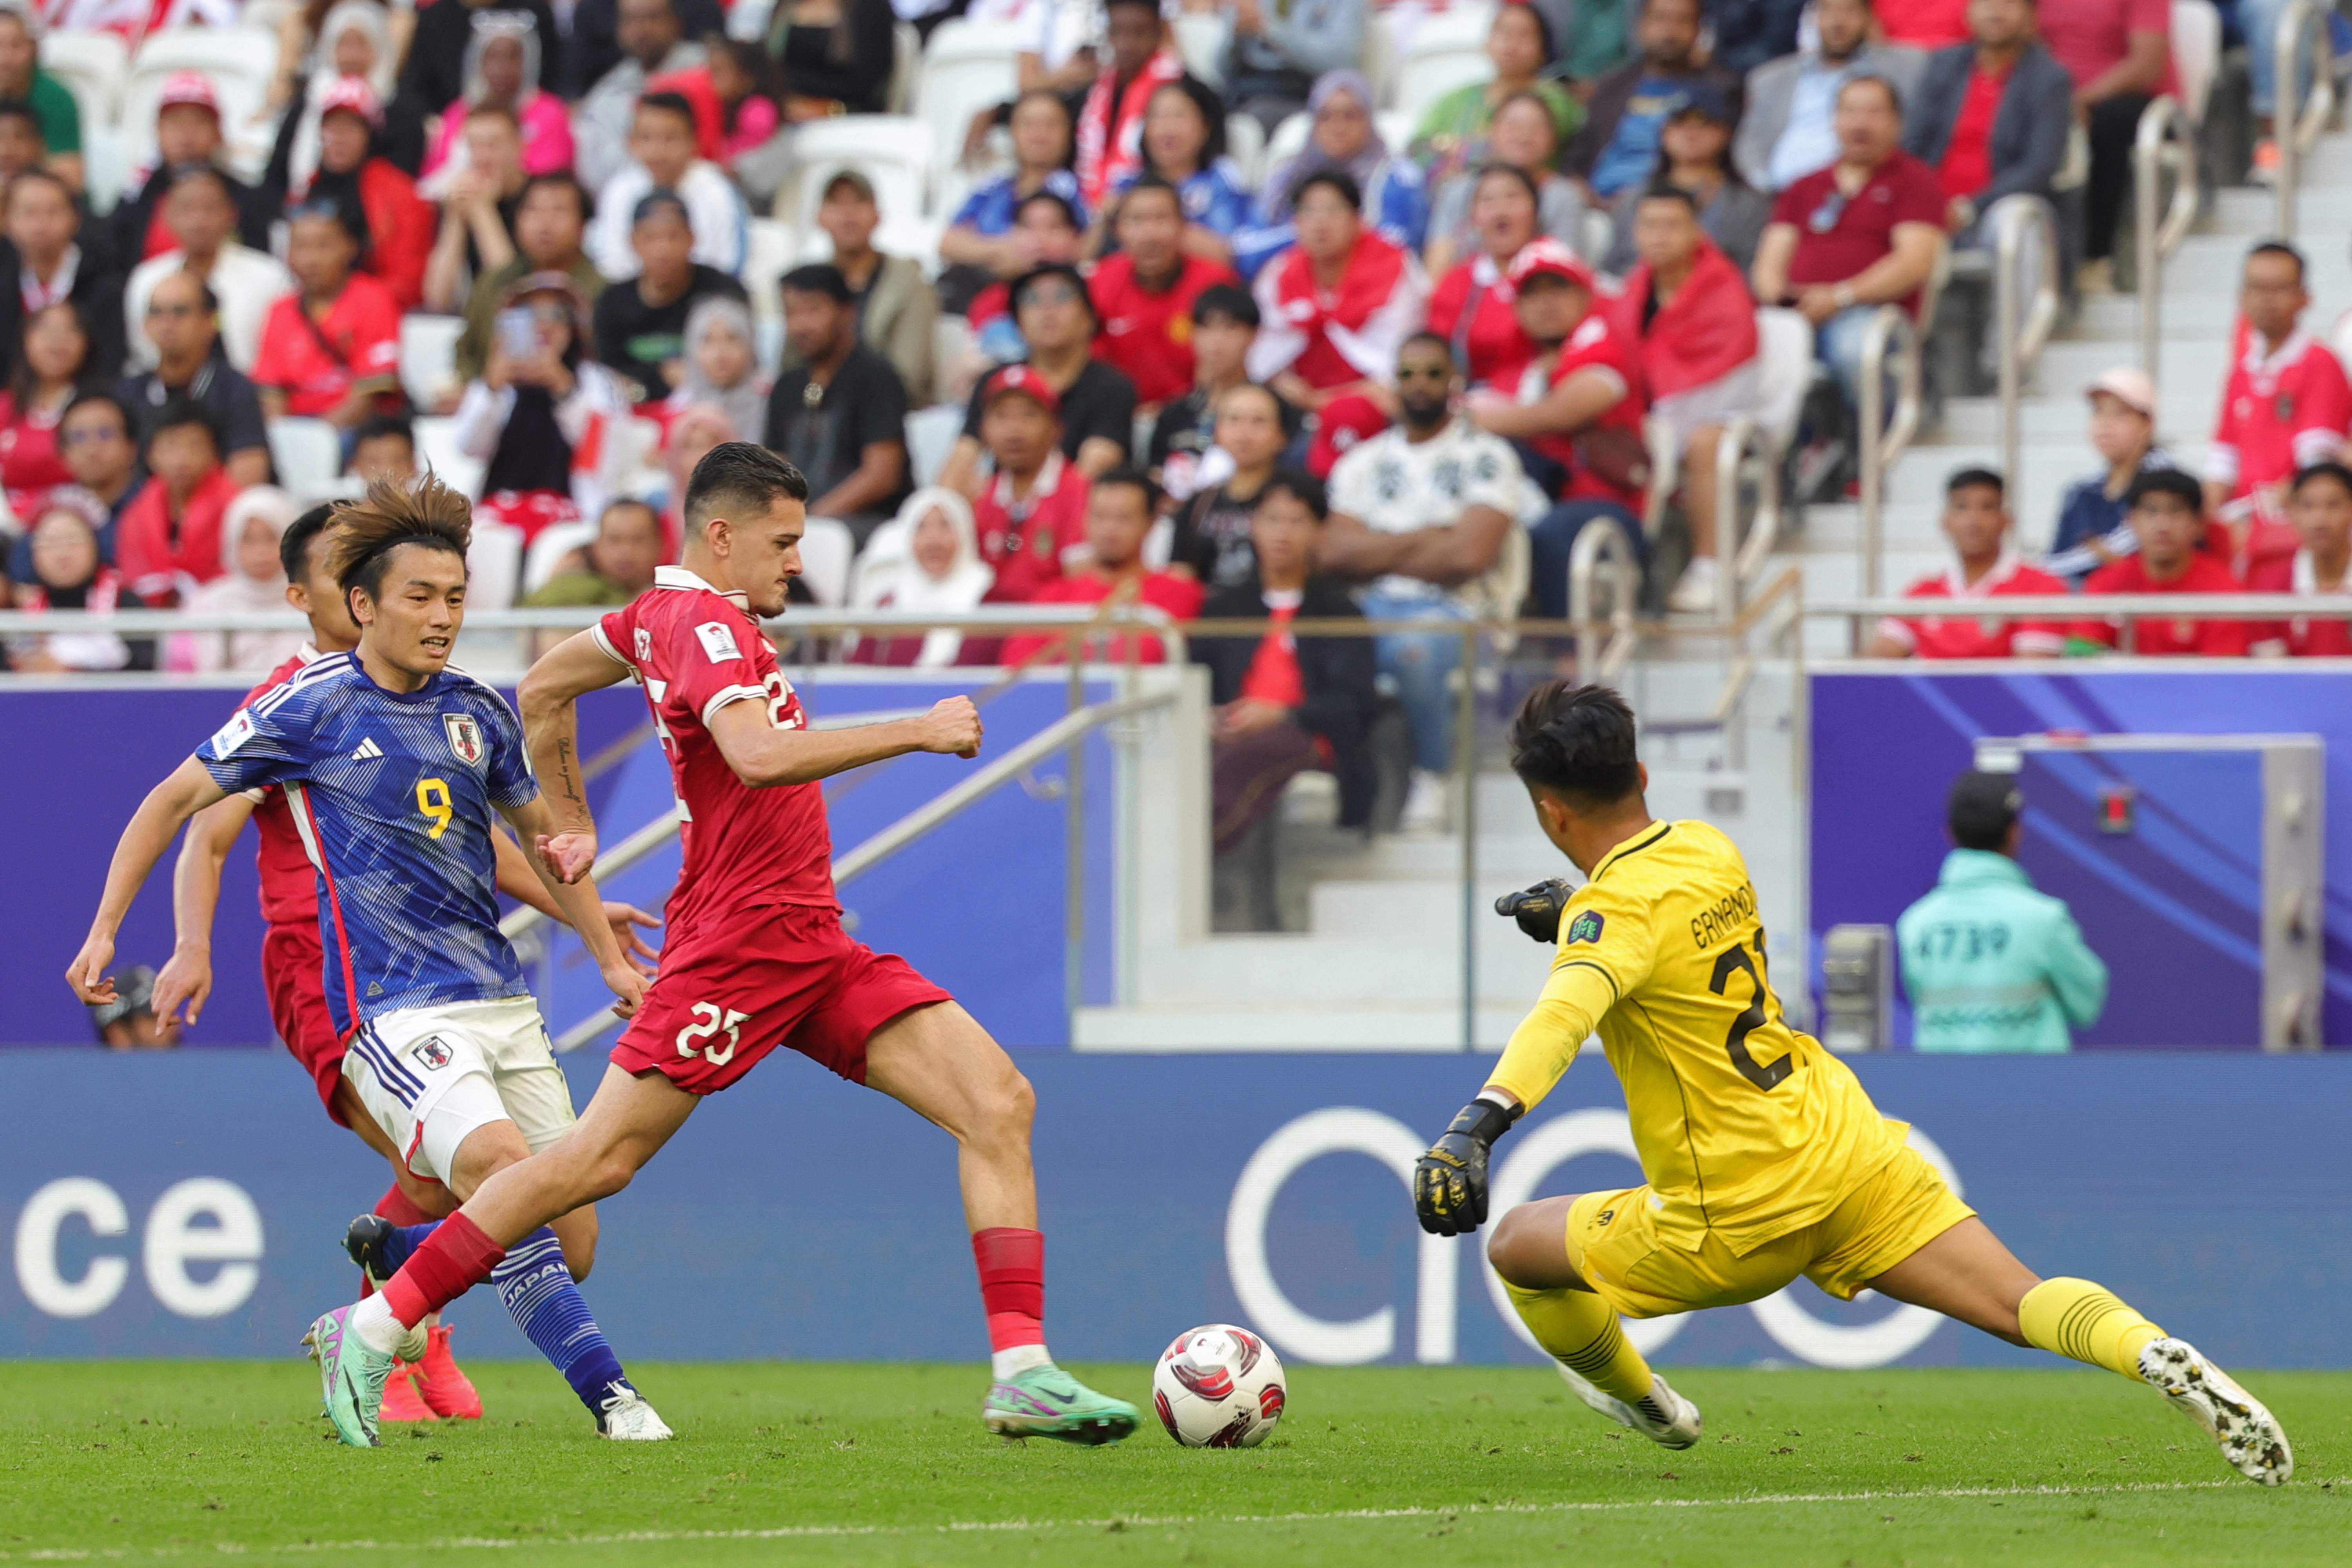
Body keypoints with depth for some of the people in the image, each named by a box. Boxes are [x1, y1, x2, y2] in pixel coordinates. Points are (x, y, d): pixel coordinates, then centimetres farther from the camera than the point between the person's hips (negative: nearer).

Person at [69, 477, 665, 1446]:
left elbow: (541, 836, 27)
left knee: (569, 1244, 1)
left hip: (500, 1002, 6)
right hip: (391, 1007, -6)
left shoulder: (478, 711, 11)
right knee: (504, 1173, -31)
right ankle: (605, 1393, -30)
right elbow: (177, 800, 6)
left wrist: (611, 959, 26)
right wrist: (104, 930, 2)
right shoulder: (310, 704, -3)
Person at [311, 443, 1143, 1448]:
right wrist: (919, 732, -24)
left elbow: (543, 692, 28)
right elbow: (760, 755, -31)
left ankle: (1023, 1377, -10)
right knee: (600, 1159, -6)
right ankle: (374, 1329, 6)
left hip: (812, 944, 10)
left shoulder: (672, 611, 16)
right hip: (739, 939, -10)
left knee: (998, 1104, -4)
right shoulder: (704, 623, -14)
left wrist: (573, 826, 35)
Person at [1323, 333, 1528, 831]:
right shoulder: (1366, 461, 19)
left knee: (1414, 648, -41)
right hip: (1372, 607, 4)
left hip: (1456, 610, -4)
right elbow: (1334, 554, 5)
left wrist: (1379, 555, 3)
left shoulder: (1486, 457, 4)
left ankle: (1434, 779, -17)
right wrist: (1425, 538, -1)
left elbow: (1468, 555, -9)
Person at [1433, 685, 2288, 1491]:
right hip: (1846, 1143, 6)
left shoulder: (1615, 910, -17)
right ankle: (2158, 1356, -31)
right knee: (2028, 1306, -3)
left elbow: (1566, 1011, -40)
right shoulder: (1709, 849, 6)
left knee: (1516, 1243, 16)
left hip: (1739, 1220, -6)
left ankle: (1647, 1409, 36)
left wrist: (1479, 1122, -54)